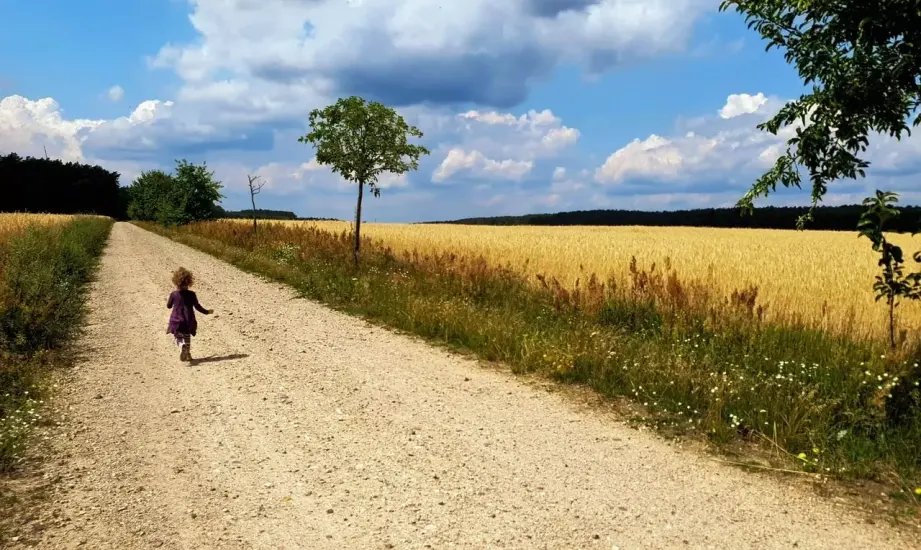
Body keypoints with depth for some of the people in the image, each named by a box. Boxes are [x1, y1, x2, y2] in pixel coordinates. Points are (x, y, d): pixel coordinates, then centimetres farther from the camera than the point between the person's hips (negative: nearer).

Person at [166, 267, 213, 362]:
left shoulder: (173, 294, -8)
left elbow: (169, 306, 6)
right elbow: (197, 306, -1)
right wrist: (207, 312, 13)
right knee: (187, 337, 18)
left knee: (178, 337, 2)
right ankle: (187, 354, 19)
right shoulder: (191, 294, -7)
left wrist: (168, 300, 28)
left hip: (177, 321, -2)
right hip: (189, 321, 2)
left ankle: (183, 347, -29)